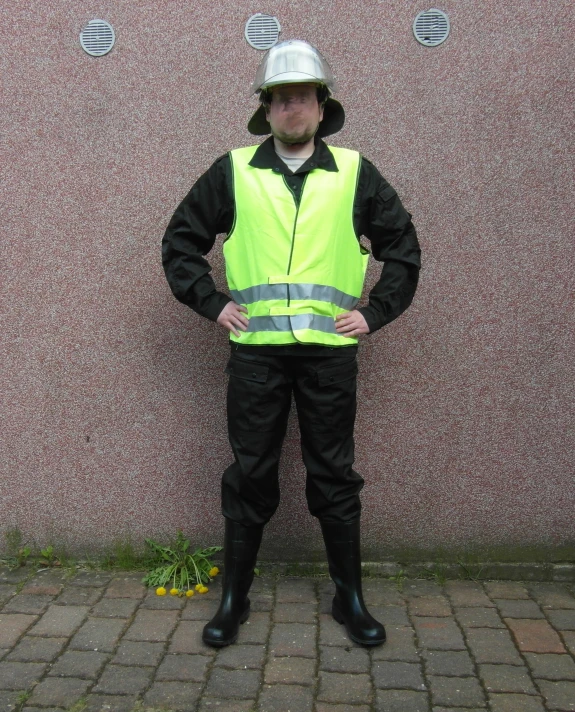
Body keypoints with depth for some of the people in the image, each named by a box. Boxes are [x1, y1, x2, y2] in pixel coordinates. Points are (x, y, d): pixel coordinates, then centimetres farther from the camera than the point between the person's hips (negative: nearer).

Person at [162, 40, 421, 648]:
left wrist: (374, 312, 4)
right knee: (249, 476, 7)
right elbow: (180, 240, 13)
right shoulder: (233, 172, 7)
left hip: (330, 350, 0)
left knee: (334, 476, 8)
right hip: (255, 351, 0)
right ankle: (234, 599, 23)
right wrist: (211, 302, 3)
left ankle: (350, 598, 25)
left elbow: (402, 246, 13)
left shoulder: (354, 173, 8)